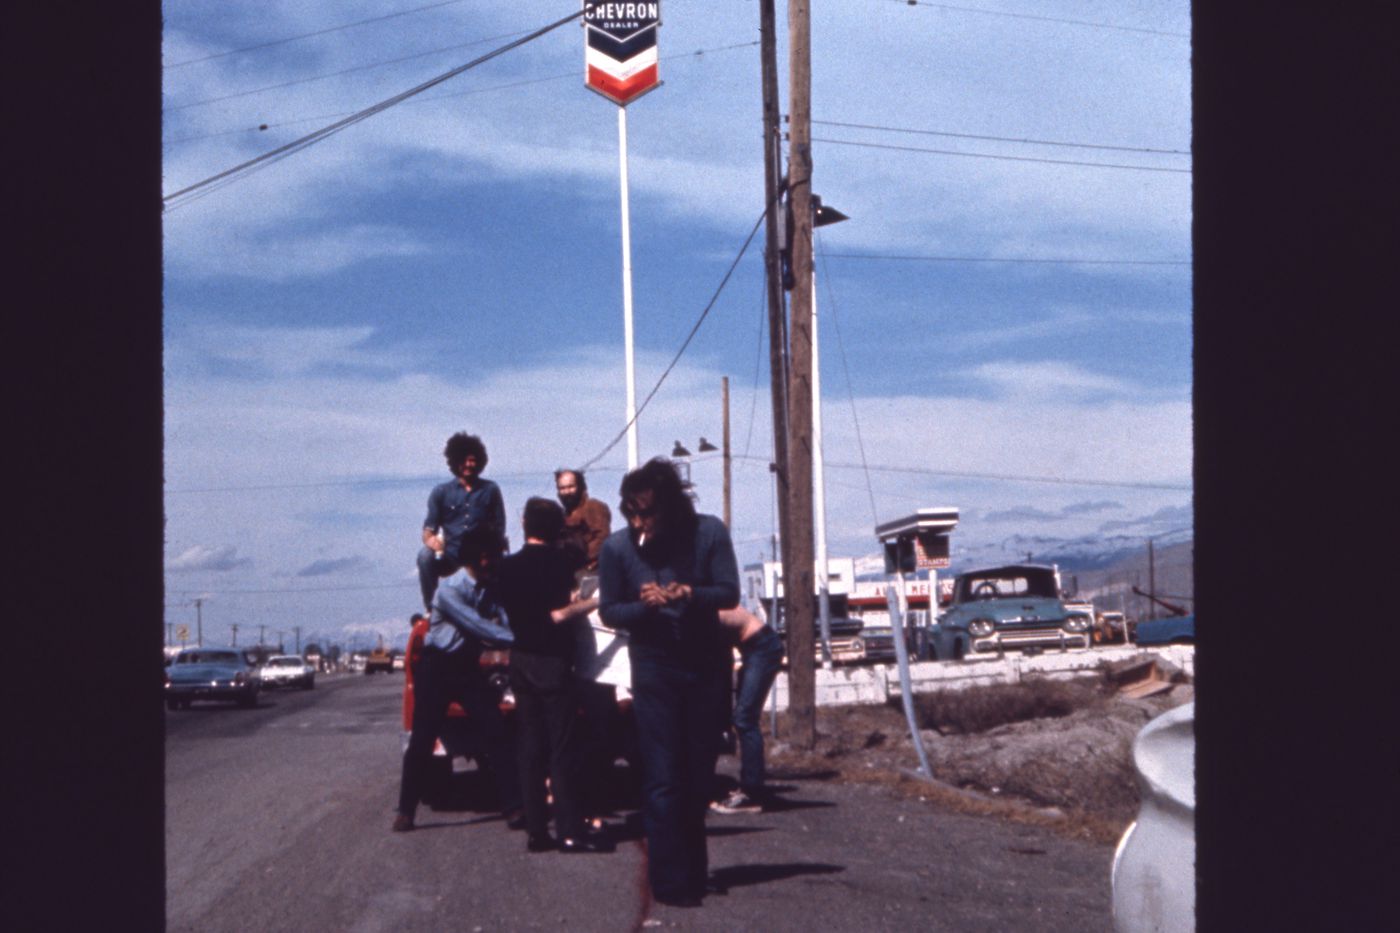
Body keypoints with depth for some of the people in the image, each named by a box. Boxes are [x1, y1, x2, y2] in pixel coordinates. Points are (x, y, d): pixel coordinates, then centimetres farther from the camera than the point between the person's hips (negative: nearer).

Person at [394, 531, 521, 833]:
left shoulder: (493, 590, 1)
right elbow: (477, 625, -28)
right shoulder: (449, 592, -19)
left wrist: (495, 632, -30)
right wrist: (513, 637, -34)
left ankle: (513, 807, -3)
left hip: (469, 667, 5)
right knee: (422, 739, -3)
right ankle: (405, 811, 10)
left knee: (496, 734, -5)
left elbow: (503, 623, -8)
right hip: (437, 667, -5)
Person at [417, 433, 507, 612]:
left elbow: (499, 529, 6)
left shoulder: (490, 490, 9)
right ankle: (431, 609, -21)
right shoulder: (441, 492, 9)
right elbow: (429, 528, 4)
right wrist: (430, 539, -21)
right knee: (426, 556, -30)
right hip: (451, 557, 0)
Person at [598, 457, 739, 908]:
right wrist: (643, 605, -23)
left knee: (700, 774, 12)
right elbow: (608, 610, -2)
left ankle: (694, 868, 28)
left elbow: (729, 593, -8)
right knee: (663, 779, -6)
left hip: (707, 663, 2)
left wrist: (692, 595, -28)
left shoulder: (708, 532, -8)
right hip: (654, 667, -2)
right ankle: (670, 880, -2)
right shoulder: (617, 546, -9)